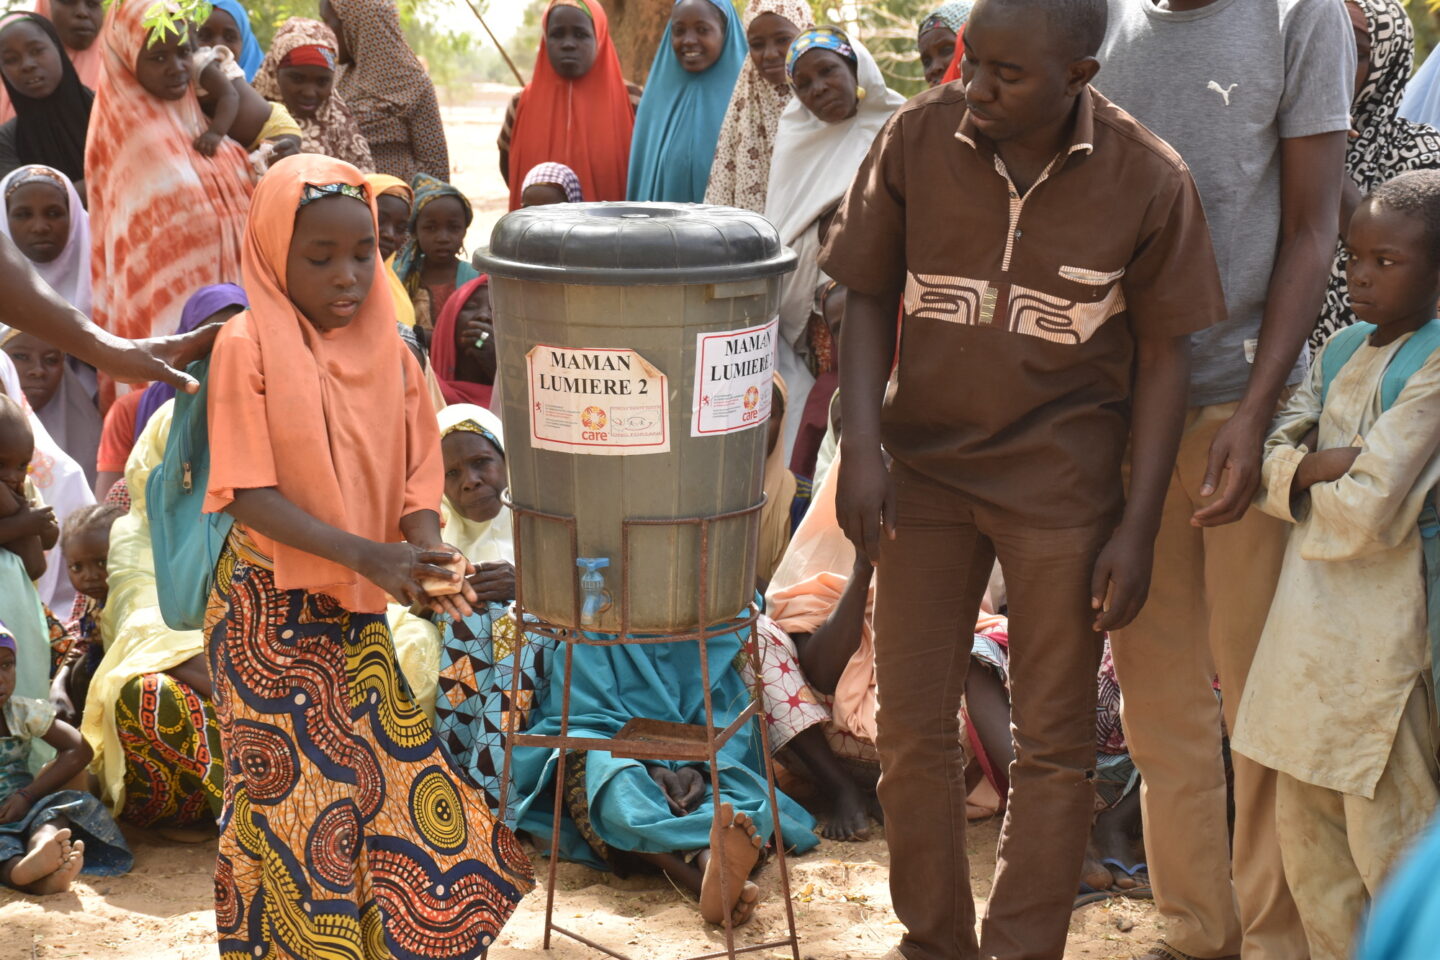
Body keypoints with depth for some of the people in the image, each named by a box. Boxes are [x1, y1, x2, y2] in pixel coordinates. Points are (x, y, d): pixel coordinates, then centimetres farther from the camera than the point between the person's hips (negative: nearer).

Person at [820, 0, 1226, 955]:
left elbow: (1162, 355, -4)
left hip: (1062, 493, -2)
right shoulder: (918, 136, -10)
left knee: (1055, 743, 7)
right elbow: (870, 297, 0)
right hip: (926, 472, 2)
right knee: (913, 729, 7)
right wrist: (860, 445, -12)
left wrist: (1137, 527, -7)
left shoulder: (1149, 180, -13)